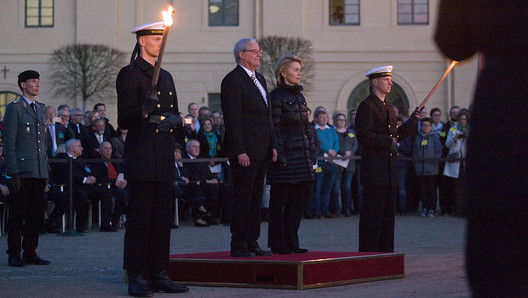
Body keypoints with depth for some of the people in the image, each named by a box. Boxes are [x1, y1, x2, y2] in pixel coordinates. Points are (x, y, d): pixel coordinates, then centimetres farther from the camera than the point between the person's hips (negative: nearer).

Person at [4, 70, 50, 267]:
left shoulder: (41, 108, 17)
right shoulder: (14, 108, -5)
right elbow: (9, 143, -9)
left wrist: (46, 169, 16)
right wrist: (13, 173, -15)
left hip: (39, 172, 7)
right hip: (22, 172, -7)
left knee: (37, 214, 8)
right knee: (18, 214, -2)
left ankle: (30, 253, 16)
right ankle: (14, 255, 5)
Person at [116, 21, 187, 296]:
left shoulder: (165, 76, 20)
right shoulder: (129, 74, -2)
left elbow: (176, 115, 20)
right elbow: (124, 120, -8)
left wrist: (174, 119, -3)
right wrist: (144, 112, -26)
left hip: (164, 157, 7)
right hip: (141, 156, -7)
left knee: (162, 217, 7)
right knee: (139, 216, -7)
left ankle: (158, 275, 11)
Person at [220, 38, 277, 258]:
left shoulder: (259, 79, 19)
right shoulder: (233, 80, -10)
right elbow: (232, 119, -15)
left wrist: (272, 145, 16)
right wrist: (240, 151, -20)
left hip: (261, 151, 9)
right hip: (244, 151, -9)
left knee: (256, 198, 11)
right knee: (242, 198, -6)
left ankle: (252, 242, 17)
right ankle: (238, 245, -2)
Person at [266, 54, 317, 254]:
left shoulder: (299, 96, 15)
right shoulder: (276, 96, -8)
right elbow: (274, 128, -13)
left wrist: (312, 151, 12)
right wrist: (280, 154, -17)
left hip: (301, 155, 8)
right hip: (286, 155, -8)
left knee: (297, 200, 8)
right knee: (279, 201, -2)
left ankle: (291, 241, 14)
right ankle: (278, 243, 3)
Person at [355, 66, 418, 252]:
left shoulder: (389, 108, 20)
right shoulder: (367, 106, -8)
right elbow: (363, 136, -17)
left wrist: (411, 122, 13)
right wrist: (388, 142, -16)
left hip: (389, 171, 9)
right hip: (374, 171, -9)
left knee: (388, 214, 10)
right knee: (372, 214, -7)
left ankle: (386, 251, 15)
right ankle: (367, 252, -4)